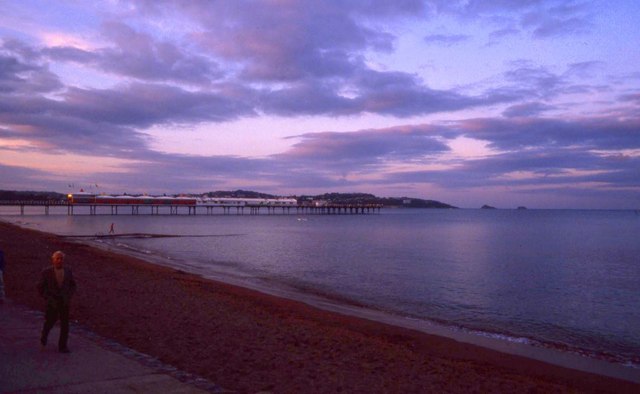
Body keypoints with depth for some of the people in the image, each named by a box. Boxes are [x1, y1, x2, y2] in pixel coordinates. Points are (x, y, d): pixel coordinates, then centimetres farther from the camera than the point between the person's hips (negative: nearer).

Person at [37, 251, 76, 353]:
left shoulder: (68, 271, -2)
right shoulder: (46, 272, -10)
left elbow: (73, 285, 11)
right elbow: (40, 287, -3)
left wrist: (69, 296, -2)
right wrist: (48, 298, -10)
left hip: (64, 302, 2)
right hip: (52, 302, -2)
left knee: (65, 324, -1)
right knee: (50, 321, 12)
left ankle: (62, 346, 8)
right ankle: (44, 335, 45)